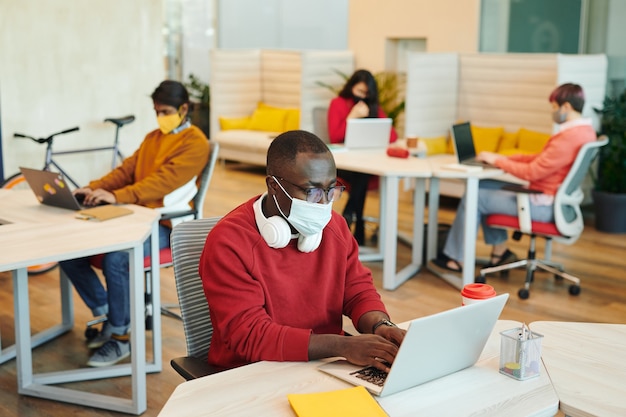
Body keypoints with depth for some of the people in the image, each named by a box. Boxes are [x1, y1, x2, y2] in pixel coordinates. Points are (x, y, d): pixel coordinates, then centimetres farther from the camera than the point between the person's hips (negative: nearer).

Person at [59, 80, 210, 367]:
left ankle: (121, 337, -14)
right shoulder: (152, 138, 21)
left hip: (165, 226, -8)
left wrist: (116, 196, -31)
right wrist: (94, 188, -5)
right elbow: (126, 169, 14)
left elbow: (164, 181, -21)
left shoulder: (195, 143, -7)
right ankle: (106, 314, 8)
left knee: (114, 258, -33)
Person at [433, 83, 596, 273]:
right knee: (484, 186, 14)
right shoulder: (583, 129, 7)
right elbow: (541, 159, 12)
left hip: (542, 205, -10)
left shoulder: (569, 137, -25)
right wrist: (505, 158, 4)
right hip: (549, 198, 10)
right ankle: (500, 250, 18)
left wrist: (497, 160, -9)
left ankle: (458, 258, 12)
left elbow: (531, 172, -22)